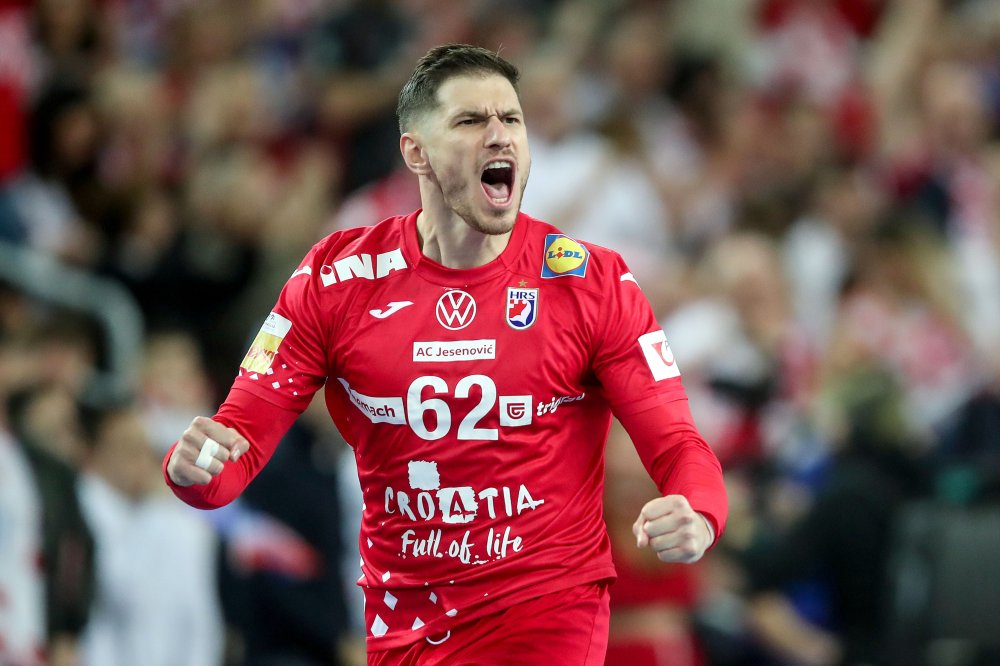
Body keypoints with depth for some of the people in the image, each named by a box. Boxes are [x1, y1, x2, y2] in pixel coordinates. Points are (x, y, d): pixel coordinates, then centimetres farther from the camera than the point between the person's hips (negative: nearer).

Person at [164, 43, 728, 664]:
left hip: (547, 611, -2)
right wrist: (196, 467, -27)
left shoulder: (593, 282, -7)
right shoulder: (335, 279, -4)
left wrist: (696, 519, -30)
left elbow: (676, 445, -7)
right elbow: (245, 434, -3)